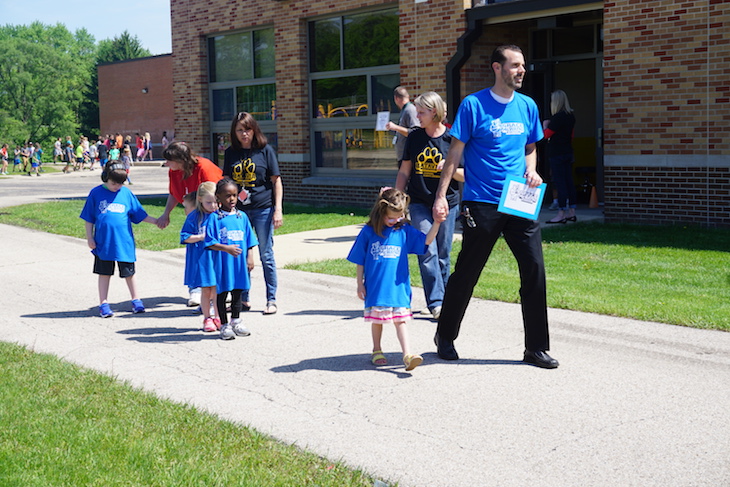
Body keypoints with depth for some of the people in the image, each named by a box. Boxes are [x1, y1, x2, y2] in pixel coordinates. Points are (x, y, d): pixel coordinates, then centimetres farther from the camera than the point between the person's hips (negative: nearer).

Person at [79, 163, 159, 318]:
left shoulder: (126, 193, 2)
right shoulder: (96, 193, 0)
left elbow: (140, 214, 10)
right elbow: (89, 218, 5)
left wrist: (156, 221, 3)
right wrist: (90, 237, 2)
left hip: (124, 241, 1)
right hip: (103, 241, 0)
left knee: (129, 273, 10)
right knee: (104, 273, 9)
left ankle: (136, 300, 25)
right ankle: (103, 304, 18)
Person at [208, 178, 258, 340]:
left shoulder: (242, 216, 6)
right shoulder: (215, 218, -8)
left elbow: (249, 241, 11)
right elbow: (210, 242, -11)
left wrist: (250, 258, 3)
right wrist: (227, 248, -22)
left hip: (240, 262, 4)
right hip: (222, 263, -4)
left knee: (237, 293, 14)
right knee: (222, 293, 6)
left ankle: (236, 322, 29)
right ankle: (224, 325, 17)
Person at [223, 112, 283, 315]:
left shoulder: (265, 150, 0)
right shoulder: (231, 153, 9)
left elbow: (276, 182, 0)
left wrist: (278, 210, -6)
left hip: (262, 209, -3)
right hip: (238, 210, 3)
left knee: (266, 256, 1)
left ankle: (271, 300, 10)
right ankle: (243, 299, 18)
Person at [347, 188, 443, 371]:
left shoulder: (405, 231, 2)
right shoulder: (368, 232, -4)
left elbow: (426, 241, 1)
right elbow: (360, 261, 2)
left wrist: (437, 223, -12)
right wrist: (360, 284, 3)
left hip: (398, 286, 1)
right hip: (375, 287, -1)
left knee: (401, 319, -3)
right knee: (377, 319, 11)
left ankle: (407, 354, -8)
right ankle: (377, 351, 28)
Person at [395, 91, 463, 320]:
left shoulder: (452, 138, -4)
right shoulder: (414, 137, 5)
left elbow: (466, 175, -1)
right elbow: (404, 172, 11)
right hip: (420, 204, 1)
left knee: (443, 256, 5)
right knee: (428, 252, -11)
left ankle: (442, 302, 18)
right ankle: (436, 303, -10)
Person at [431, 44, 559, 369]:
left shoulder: (527, 106, 10)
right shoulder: (473, 105, -5)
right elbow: (455, 152, -4)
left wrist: (531, 171, 1)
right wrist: (441, 195, -10)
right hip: (482, 204, -4)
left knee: (534, 270, -1)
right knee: (466, 273, 5)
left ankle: (536, 348, 10)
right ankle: (445, 336, 26)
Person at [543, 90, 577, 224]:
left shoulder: (557, 117, -17)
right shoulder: (571, 116, 9)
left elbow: (546, 135, -12)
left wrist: (545, 125, 6)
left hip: (556, 154, -8)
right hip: (568, 152, 8)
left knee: (560, 183, -7)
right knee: (569, 182, 10)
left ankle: (561, 214, -6)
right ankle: (571, 212, 14)